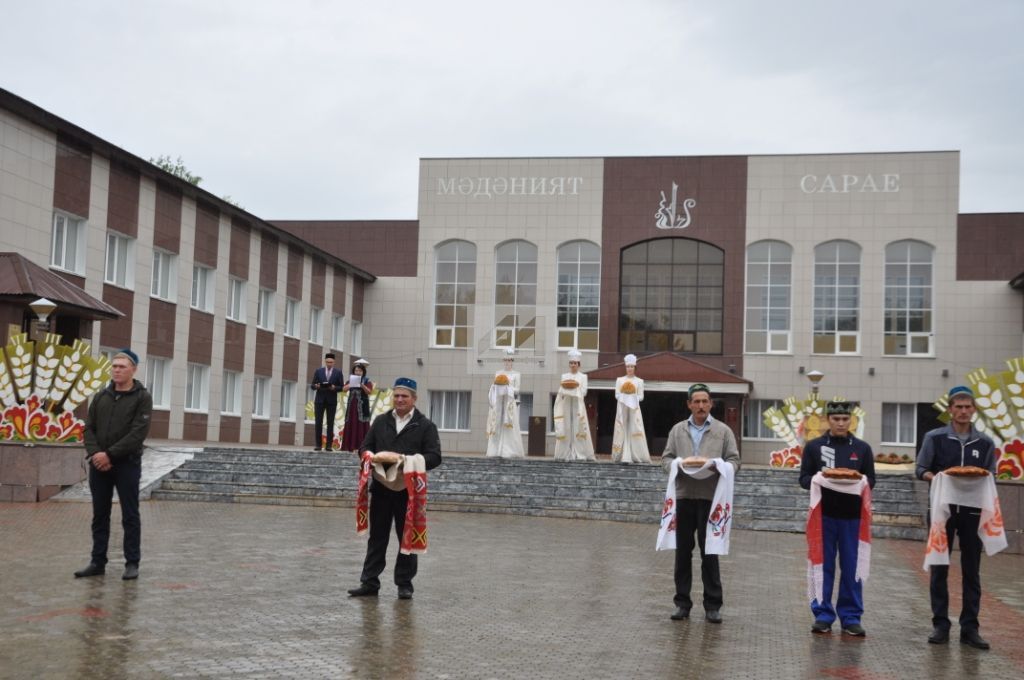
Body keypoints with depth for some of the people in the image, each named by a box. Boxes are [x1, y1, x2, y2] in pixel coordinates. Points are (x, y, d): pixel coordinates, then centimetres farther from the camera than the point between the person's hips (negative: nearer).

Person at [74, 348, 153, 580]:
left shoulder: (142, 397, -3)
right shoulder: (101, 397, 12)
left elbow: (138, 433, -13)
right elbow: (89, 428, 8)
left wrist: (110, 454, -17)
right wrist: (95, 452, -11)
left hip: (127, 464, -5)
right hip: (99, 465, 5)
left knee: (130, 516, 0)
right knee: (100, 516, 9)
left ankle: (132, 563, 6)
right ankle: (98, 562, 16)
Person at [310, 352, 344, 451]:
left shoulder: (338, 372, 6)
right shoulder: (318, 371, 7)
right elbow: (312, 386, 6)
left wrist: (334, 388, -16)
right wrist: (316, 386, -16)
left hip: (332, 401, -1)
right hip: (319, 400, 1)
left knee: (330, 423, -1)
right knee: (318, 422, -1)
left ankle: (329, 445, 1)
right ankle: (318, 444, 3)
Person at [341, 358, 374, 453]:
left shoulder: (367, 381, 1)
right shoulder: (350, 379, 13)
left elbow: (370, 392, -10)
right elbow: (344, 389, 4)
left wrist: (362, 385, -22)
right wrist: (350, 384, -12)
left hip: (362, 406, -4)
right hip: (352, 405, 4)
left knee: (361, 425, -8)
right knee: (350, 424, 0)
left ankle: (360, 445, -10)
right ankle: (350, 445, 0)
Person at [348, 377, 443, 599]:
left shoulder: (425, 426, 1)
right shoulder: (380, 422, 13)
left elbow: (434, 457, -6)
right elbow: (365, 448, 16)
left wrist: (410, 461, -21)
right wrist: (372, 457, -8)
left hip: (409, 491, -3)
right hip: (381, 488, 3)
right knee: (377, 537, 8)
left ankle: (404, 583, 15)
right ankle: (369, 582, 13)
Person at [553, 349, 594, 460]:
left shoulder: (583, 376, 8)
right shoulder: (564, 376, 15)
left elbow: (584, 392, -1)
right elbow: (561, 392, 8)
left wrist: (576, 387, -15)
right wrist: (563, 387, -12)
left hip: (578, 405, -2)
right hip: (566, 404, 2)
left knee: (578, 428, -9)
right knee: (566, 428, -4)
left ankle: (580, 454, -10)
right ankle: (566, 454, -4)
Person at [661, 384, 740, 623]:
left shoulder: (723, 431, 7)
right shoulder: (678, 430, 13)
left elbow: (734, 461, 3)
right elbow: (666, 458, 10)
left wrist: (717, 466, -16)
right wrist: (678, 465, -11)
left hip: (710, 498, -2)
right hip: (683, 496, 2)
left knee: (710, 553, 0)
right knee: (682, 551, 5)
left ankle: (713, 605, 8)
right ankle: (682, 602, 14)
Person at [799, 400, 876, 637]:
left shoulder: (862, 448, 8)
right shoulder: (814, 446, 5)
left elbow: (871, 480, 8)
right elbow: (804, 479, 4)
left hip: (852, 515, 1)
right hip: (823, 513, -1)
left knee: (852, 568, 3)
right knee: (823, 566, 3)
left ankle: (851, 617, 11)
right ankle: (823, 615, 11)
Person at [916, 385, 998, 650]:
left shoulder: (985, 443, 6)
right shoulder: (934, 437, 1)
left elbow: (991, 477, 8)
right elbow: (921, 470, 2)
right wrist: (936, 477, -18)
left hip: (972, 512, 1)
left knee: (971, 571, 4)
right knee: (939, 569, 3)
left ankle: (970, 628, 10)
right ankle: (941, 625, 11)